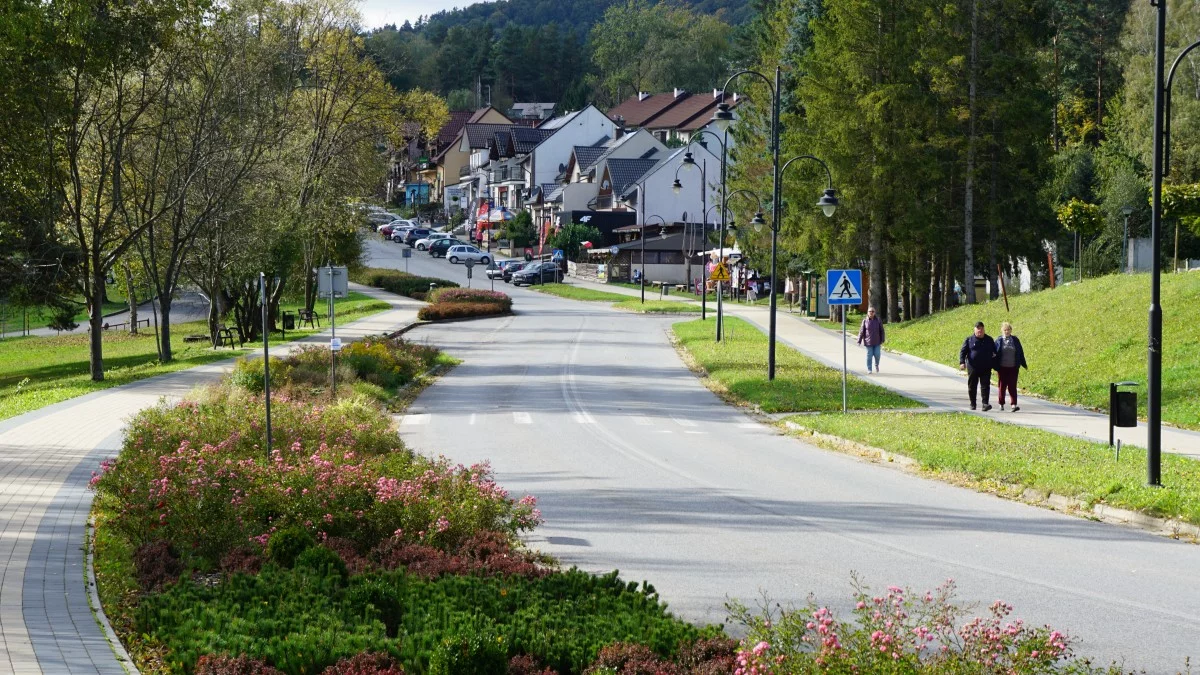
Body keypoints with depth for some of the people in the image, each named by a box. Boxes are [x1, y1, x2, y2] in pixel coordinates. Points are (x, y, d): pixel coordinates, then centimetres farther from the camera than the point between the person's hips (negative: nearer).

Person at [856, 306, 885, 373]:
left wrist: (882, 341, 0)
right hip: (868, 342, -1)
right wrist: (859, 341, -3)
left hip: (877, 342, 1)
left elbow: (881, 331, 3)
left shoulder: (878, 320, -1)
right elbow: (861, 332, 0)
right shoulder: (865, 321, -2)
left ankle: (877, 365, 31)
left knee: (877, 355, 1)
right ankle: (869, 369, 12)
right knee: (869, 355, 1)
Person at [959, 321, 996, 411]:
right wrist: (962, 362, -12)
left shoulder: (989, 340, 11)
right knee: (972, 386, 5)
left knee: (985, 386, -10)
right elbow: (963, 352, 1)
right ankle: (973, 404, 16)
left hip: (986, 368, 1)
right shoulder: (969, 339, 4)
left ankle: (985, 404, -17)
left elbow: (995, 351, 21)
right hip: (973, 367, -1)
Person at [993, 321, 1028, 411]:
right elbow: (995, 354, 3)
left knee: (1012, 386, -6)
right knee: (1002, 386, 7)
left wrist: (1024, 365, 12)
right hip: (1002, 368, 0)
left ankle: (1014, 405, -13)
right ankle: (1001, 404, 19)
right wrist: (996, 367, -3)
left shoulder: (1015, 340, 6)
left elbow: (1020, 353, 11)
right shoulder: (999, 341, 1)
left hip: (1013, 367, 0)